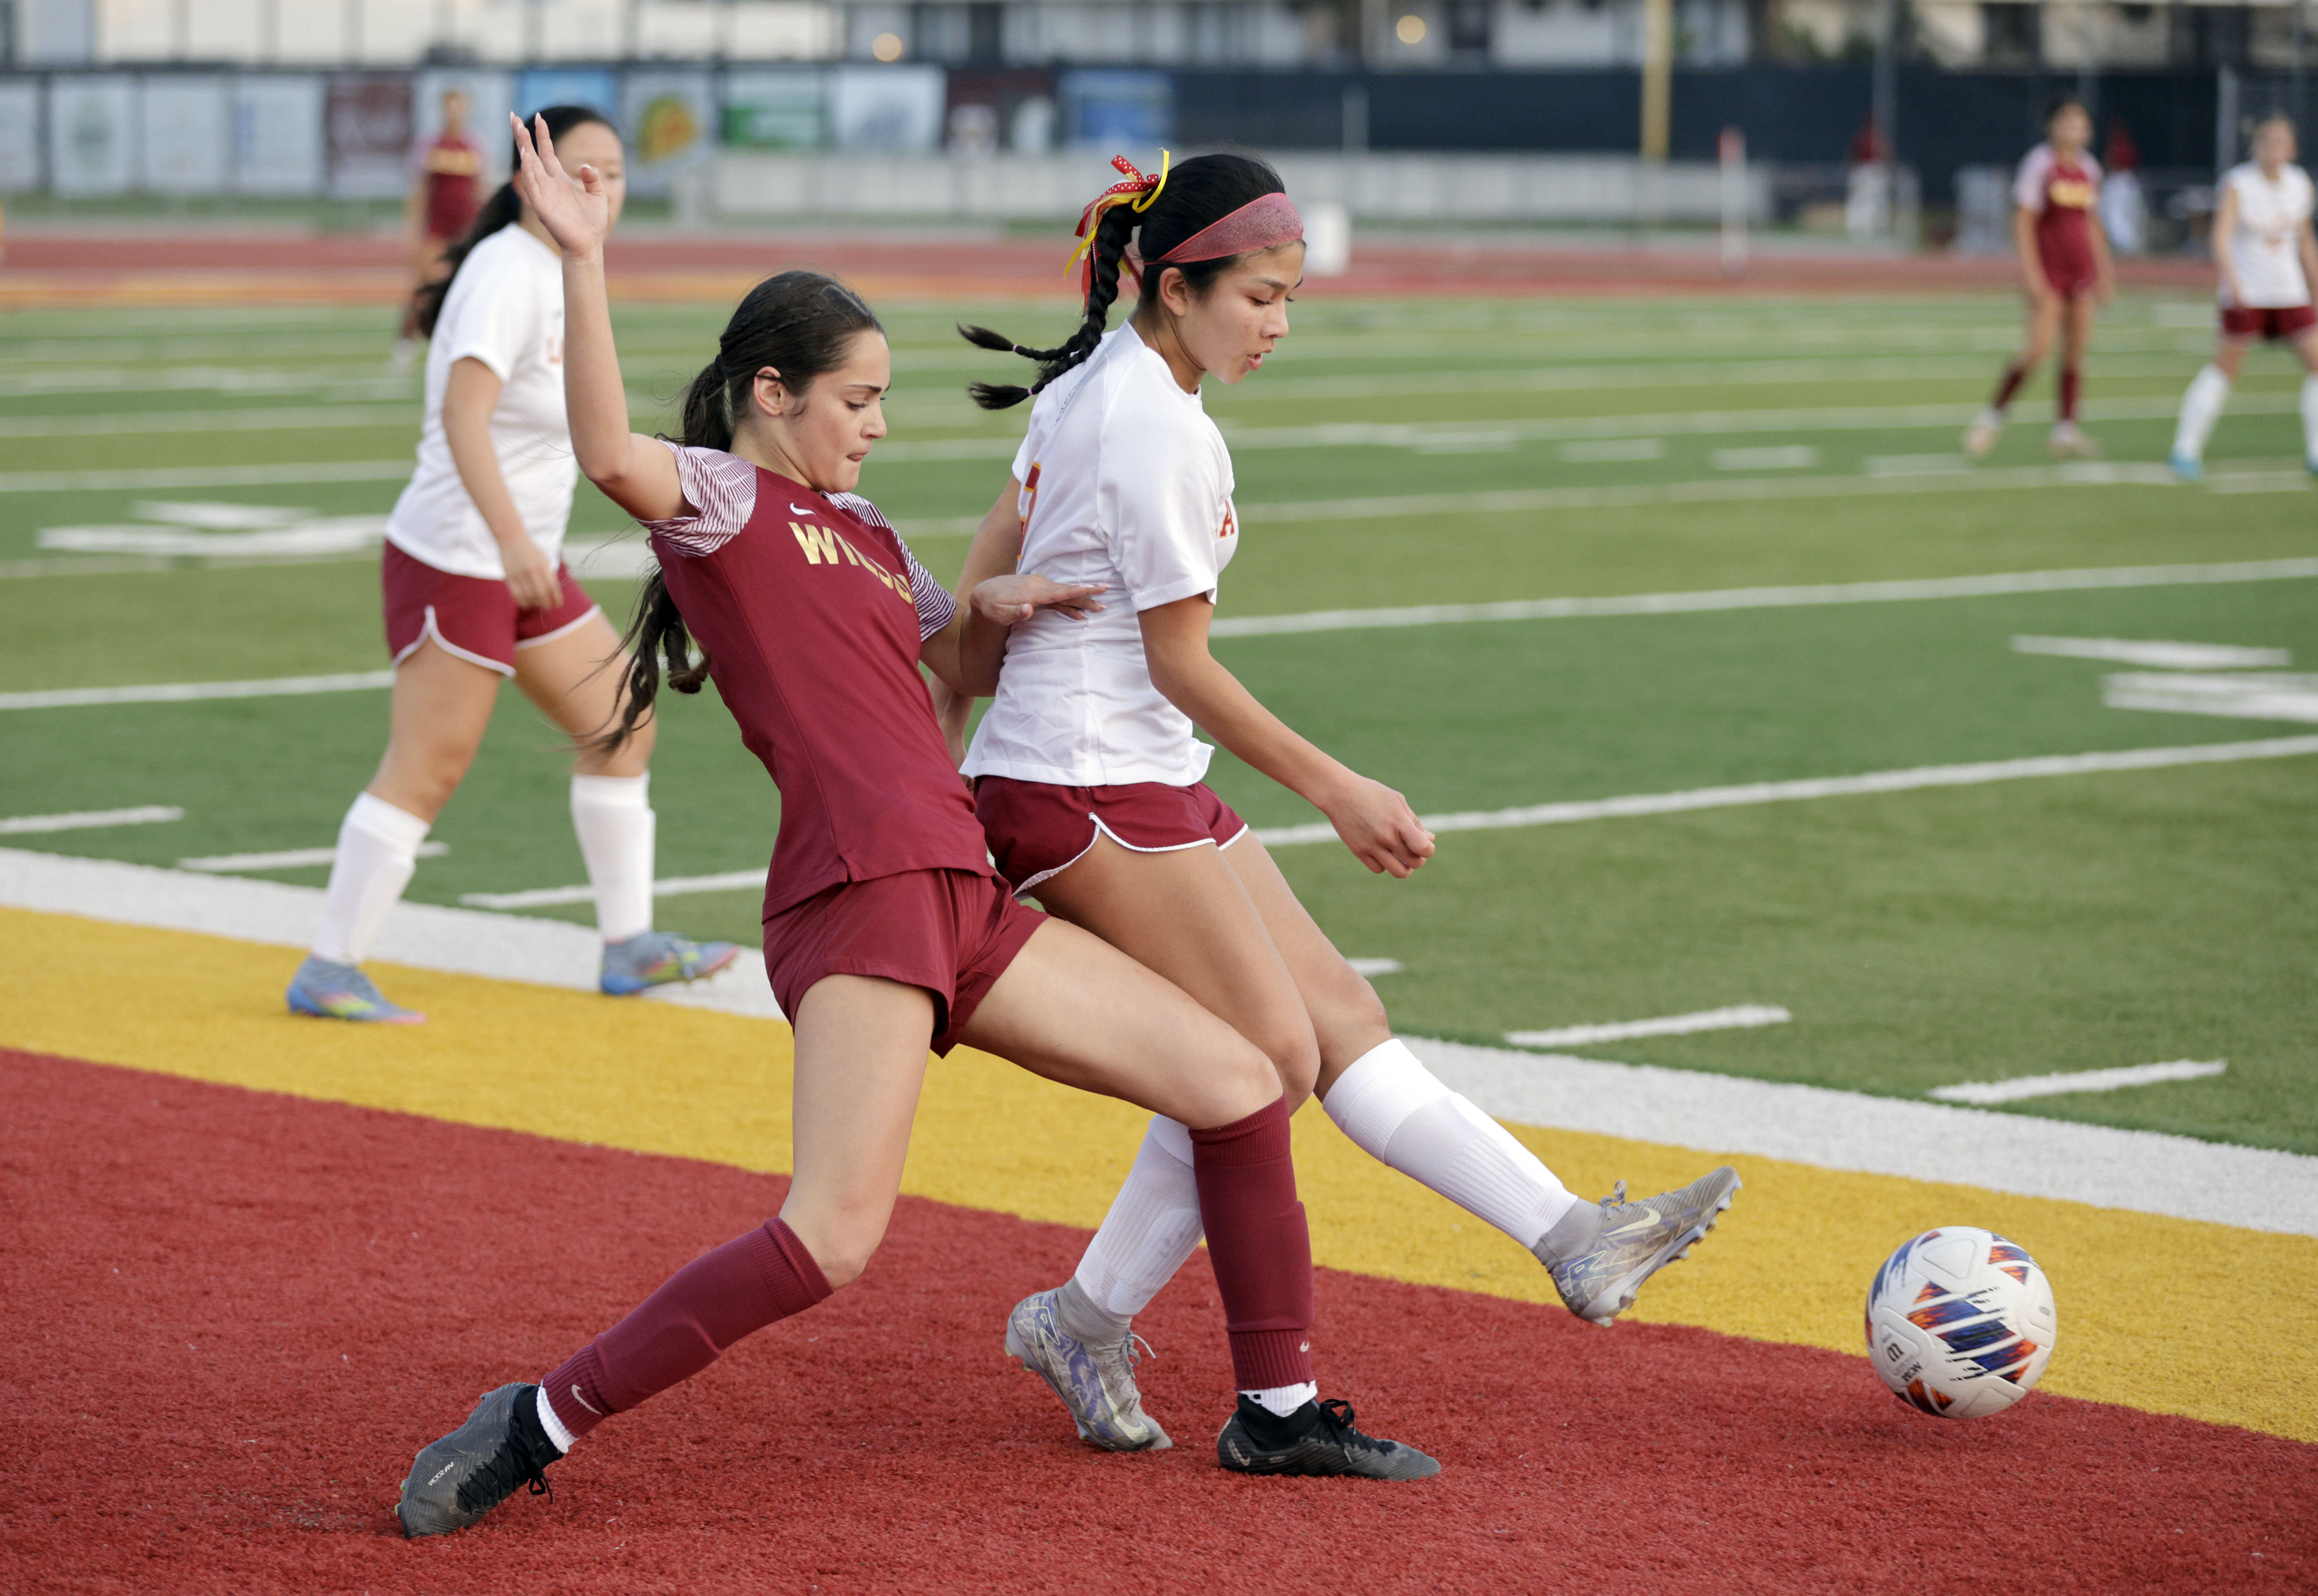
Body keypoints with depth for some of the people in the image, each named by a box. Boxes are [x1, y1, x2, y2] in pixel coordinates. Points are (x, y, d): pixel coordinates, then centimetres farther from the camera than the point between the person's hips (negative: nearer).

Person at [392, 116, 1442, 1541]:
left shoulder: (861, 530, 25)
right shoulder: (720, 499, -1)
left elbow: (963, 665, 38)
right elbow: (611, 453, -24)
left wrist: (995, 611, 16)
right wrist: (583, 262, -32)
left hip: (963, 904, 9)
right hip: (859, 889, -9)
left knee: (1240, 1084, 9)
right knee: (836, 1235, -22)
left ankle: (1279, 1410, 19)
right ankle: (542, 1423, -11)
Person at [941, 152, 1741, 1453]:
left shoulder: (1090, 382, 11)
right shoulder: (1166, 434, -18)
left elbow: (986, 575, 16)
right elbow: (1181, 665, -14)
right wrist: (1337, 791, -7)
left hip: (1148, 783, 10)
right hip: (1091, 796, -10)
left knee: (1338, 1014, 6)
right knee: (1265, 1055, -9)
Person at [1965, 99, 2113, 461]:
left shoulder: (2088, 169, 11)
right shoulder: (2040, 164, -9)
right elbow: (2023, 222, -12)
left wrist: (2104, 269, 17)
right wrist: (2031, 273, -18)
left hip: (2081, 274, 7)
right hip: (2048, 272, -6)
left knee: (2076, 352, 3)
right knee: (2038, 350, -14)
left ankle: (2066, 429, 7)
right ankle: (1993, 415, 0)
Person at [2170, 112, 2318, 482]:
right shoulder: (2238, 184, -11)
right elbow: (2222, 237, -22)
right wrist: (2232, 281, -37)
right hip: (2246, 294, -5)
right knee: (2225, 367, -4)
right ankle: (2186, 449, 5)